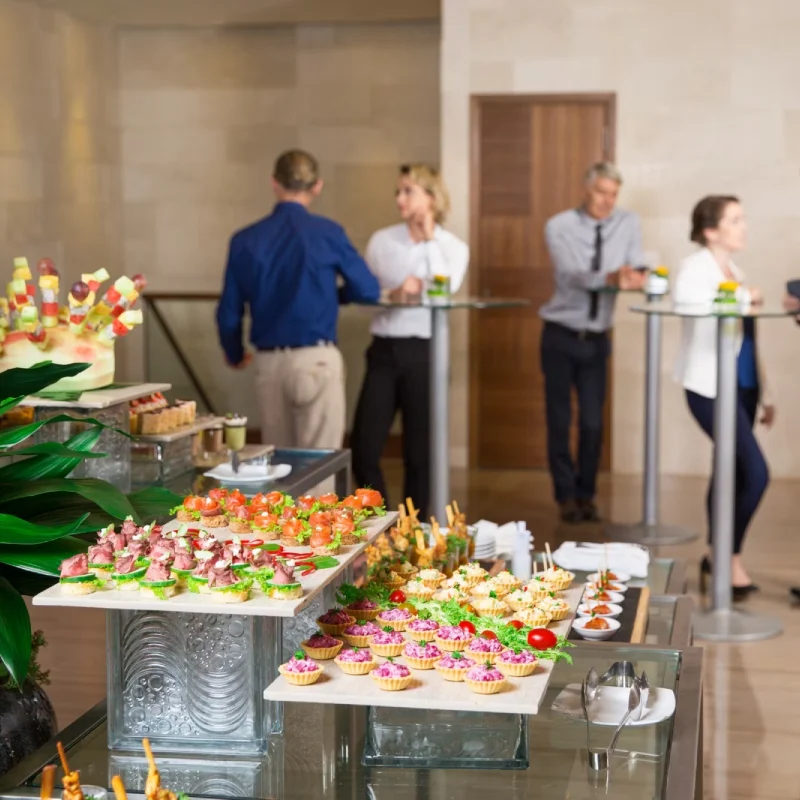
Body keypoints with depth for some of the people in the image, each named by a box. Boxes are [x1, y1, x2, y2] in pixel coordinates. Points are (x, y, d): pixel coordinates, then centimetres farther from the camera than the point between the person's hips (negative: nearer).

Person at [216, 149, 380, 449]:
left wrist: (235, 355, 27)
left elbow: (229, 313, 7)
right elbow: (368, 291, 2)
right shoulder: (327, 233, -6)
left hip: (268, 363, 4)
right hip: (316, 360, -4)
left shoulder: (244, 240, 3)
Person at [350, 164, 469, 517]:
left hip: (424, 353, -1)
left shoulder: (453, 247, 2)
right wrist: (392, 294, -16)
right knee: (363, 450, -2)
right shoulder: (381, 240, 6)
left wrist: (430, 240, -9)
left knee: (419, 454, 6)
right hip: (384, 350, 2)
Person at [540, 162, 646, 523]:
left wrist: (635, 276, -34)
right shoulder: (559, 227, -10)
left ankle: (586, 495, 19)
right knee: (559, 420, 4)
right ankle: (566, 495, 17)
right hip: (561, 335, -2)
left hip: (596, 339, 2)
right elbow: (571, 274, -25)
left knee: (593, 423, 3)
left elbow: (635, 269, -9)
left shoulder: (628, 223, -1)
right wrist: (609, 278, -44)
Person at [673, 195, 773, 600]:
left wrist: (764, 394, 20)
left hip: (741, 386, 8)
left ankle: (717, 562, 21)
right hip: (710, 388, -8)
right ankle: (731, 559, 2)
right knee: (756, 473, -13)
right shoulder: (694, 270, -8)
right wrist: (745, 297, -17)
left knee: (732, 473, 10)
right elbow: (689, 302, -31)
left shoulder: (735, 273, 17)